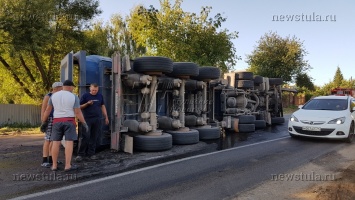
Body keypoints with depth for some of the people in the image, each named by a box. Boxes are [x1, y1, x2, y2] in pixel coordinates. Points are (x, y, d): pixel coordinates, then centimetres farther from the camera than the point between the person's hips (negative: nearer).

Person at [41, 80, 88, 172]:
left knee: (56, 142, 7)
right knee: (69, 142, -3)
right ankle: (68, 166, -5)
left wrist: (43, 122, 16)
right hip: (69, 121, -3)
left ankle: (54, 165, 9)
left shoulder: (54, 95, 3)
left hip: (57, 122, 3)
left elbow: (48, 110, 8)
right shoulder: (74, 97, -7)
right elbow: (78, 112, -10)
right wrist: (84, 124, -3)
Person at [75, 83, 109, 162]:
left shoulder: (100, 96, 13)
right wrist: (87, 104, -15)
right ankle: (80, 154, 2)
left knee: (94, 137, 6)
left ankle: (91, 153, 15)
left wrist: (106, 117, 12)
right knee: (85, 137, -7)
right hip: (87, 119, -3)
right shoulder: (85, 95, 2)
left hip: (97, 120, 4)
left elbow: (103, 106, 17)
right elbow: (80, 107, 3)